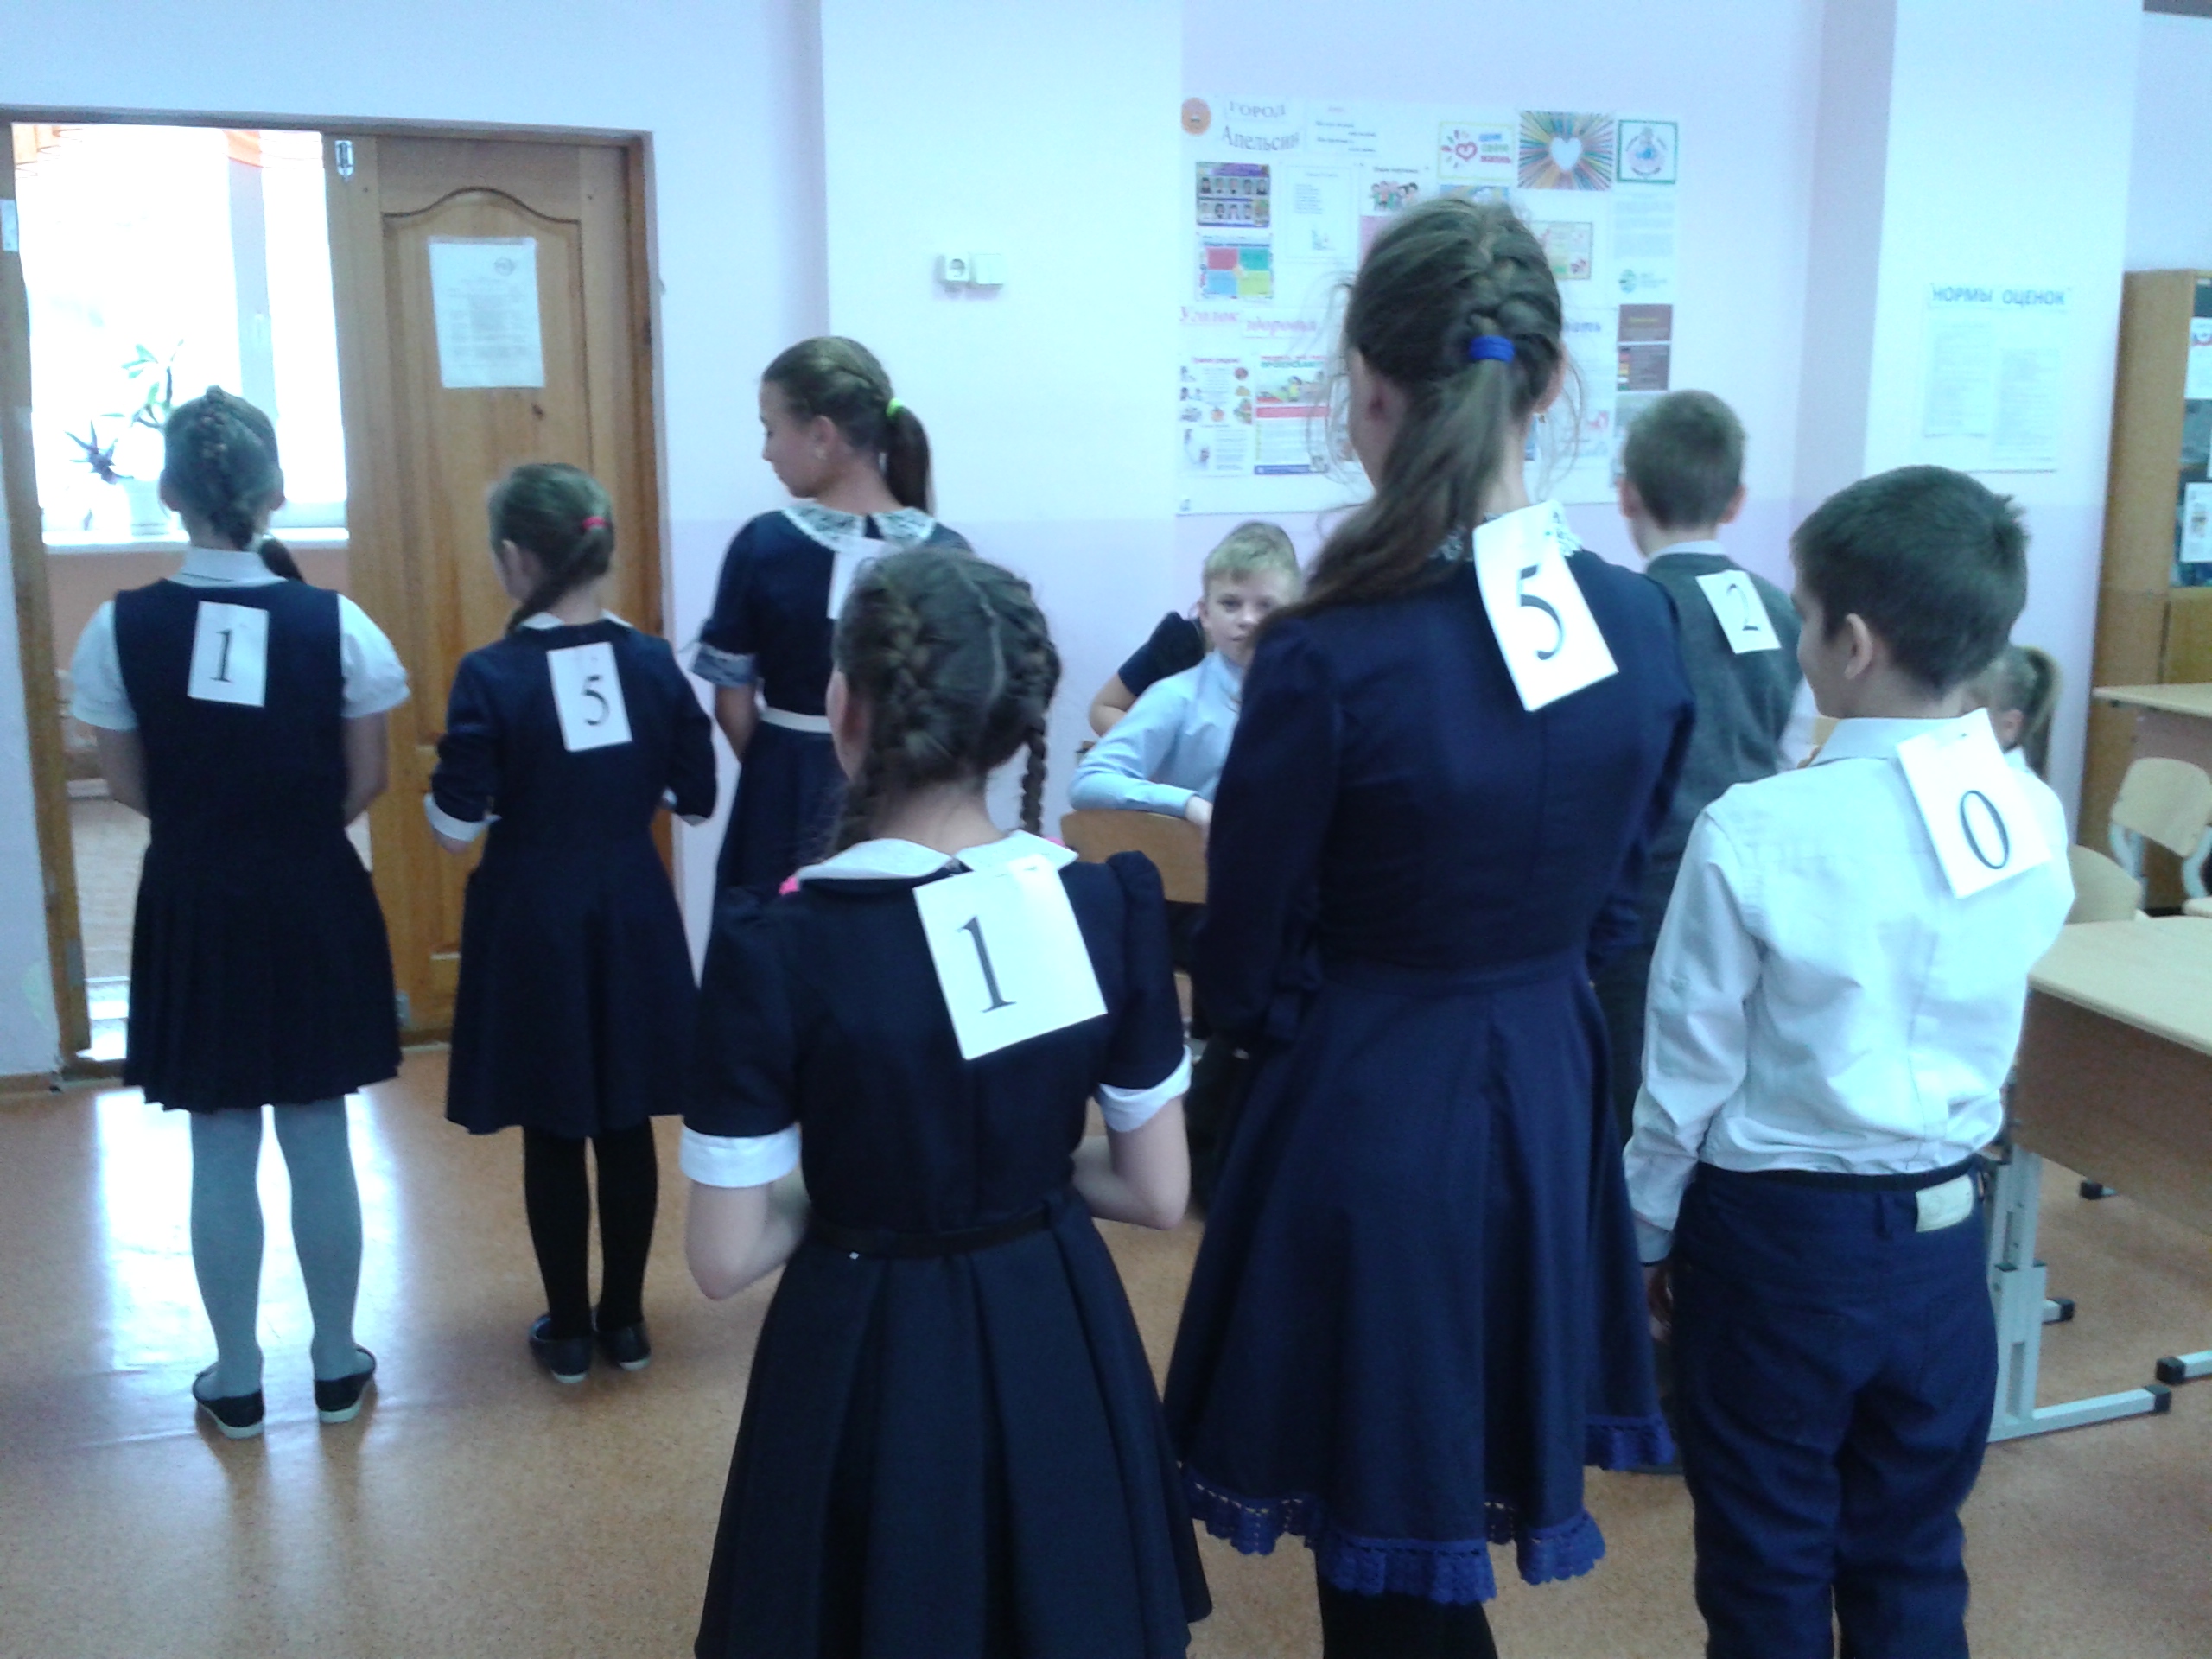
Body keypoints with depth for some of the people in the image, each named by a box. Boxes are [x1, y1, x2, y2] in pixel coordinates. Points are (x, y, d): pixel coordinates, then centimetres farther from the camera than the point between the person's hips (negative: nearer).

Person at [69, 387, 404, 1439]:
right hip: (314, 905, 0)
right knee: (320, 1143, 13)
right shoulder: (335, 622, -13)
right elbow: (366, 782, -4)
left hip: (194, 910, 0)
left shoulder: (121, 627, -10)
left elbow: (129, 787, -1)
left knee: (221, 1155, 13)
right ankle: (337, 1366, 26)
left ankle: (236, 1382, 25)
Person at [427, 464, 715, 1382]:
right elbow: (696, 798, 2)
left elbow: (456, 825, -13)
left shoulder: (490, 675, -15)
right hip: (633, 915, 3)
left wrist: (479, 789, 7)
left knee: (552, 1134, 11)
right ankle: (624, 1319, 25)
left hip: (532, 922, -3)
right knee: (626, 1127, 14)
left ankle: (569, 1329, 22)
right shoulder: (653, 662, -5)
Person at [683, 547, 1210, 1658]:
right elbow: (1159, 1193, -3)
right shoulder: (1114, 906, -12)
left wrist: (852, 1188, 2)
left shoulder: (776, 944, -21)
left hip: (869, 1359, -3)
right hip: (1063, 1348, 3)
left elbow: (726, 1255, -14)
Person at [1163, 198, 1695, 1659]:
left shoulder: (1332, 656, -23)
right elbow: (1615, 901, 7)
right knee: (1465, 1503, 26)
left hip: (1373, 1111, -6)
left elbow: (1246, 965, -11)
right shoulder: (1642, 624, -5)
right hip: (1554, 1092, 6)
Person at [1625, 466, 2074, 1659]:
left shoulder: (1759, 832, -21)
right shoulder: (2033, 820, -6)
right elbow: (1987, 1037, 6)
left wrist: (1649, 1233, 2)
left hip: (1782, 1236, -4)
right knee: (1915, 1558, 20)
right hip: (1945, 1231, 5)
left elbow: (1689, 1070, -11)